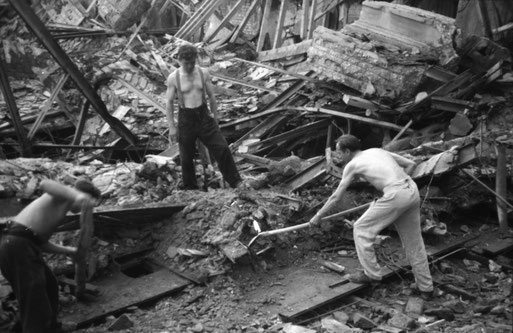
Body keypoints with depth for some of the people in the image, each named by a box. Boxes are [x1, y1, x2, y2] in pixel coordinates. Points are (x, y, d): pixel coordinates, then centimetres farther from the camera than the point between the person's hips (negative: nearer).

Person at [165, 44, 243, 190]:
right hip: (186, 119, -1)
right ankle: (190, 188, 25)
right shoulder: (173, 78, -6)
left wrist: (215, 119, 9)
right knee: (186, 157, 7)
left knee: (222, 148, -6)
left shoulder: (203, 74, 0)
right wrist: (172, 127, -4)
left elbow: (211, 97, 8)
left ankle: (235, 182, 4)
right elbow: (169, 103, -1)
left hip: (204, 115, 2)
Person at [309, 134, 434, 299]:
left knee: (361, 228, 8)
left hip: (395, 195, -7)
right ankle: (426, 288, 25)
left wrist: (318, 216, 21)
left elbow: (336, 197, 11)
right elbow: (410, 164, 23)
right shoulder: (377, 150, 24)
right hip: (413, 190, 7)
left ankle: (371, 273, 13)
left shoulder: (352, 164, 7)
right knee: (413, 242, 17)